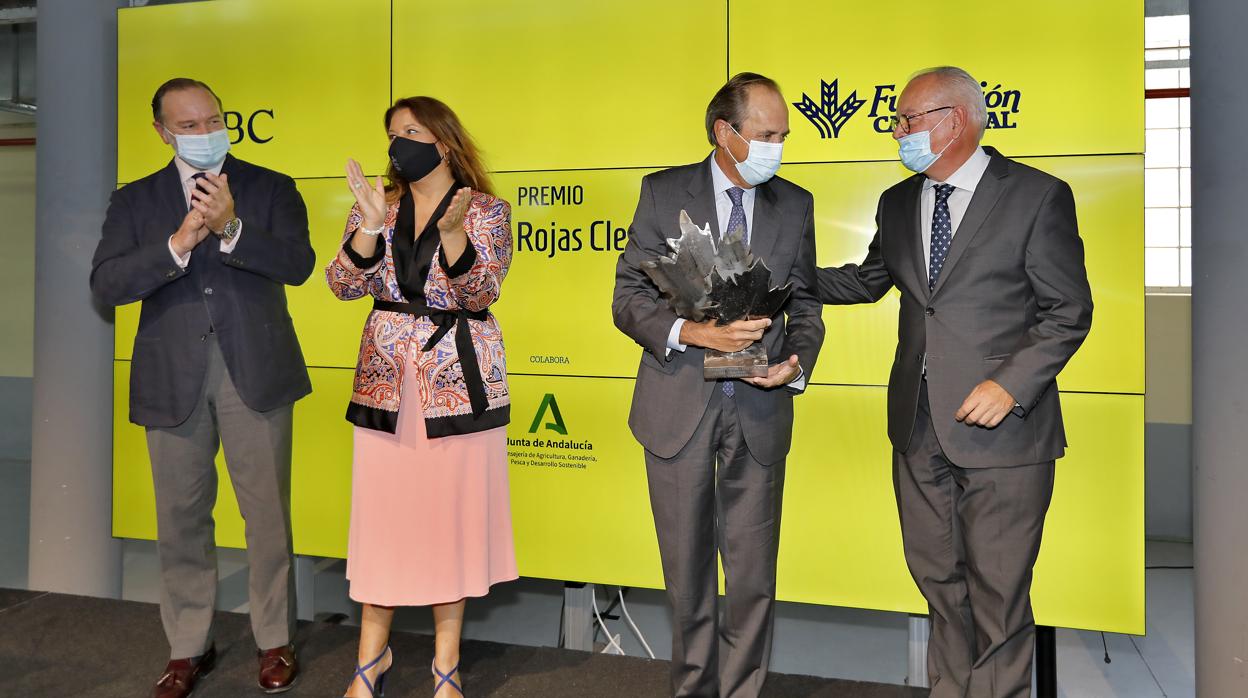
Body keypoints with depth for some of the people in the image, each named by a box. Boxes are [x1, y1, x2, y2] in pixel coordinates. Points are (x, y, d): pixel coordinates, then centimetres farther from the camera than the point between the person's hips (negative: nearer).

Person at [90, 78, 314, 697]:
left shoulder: (271, 188, 5)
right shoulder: (135, 201, 9)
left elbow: (298, 264, -10)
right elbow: (106, 283, -4)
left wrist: (230, 228, -23)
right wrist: (178, 244, -18)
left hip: (256, 374, -1)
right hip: (173, 381, 2)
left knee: (268, 514, 5)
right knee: (181, 519, 11)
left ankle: (275, 641, 22)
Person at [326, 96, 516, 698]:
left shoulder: (485, 211, 0)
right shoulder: (377, 205, 8)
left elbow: (481, 294, -12)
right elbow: (344, 285, -3)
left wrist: (452, 232, -26)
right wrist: (371, 224, -17)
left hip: (459, 378, -2)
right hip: (386, 378, 3)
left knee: (452, 512, 3)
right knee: (380, 512, 5)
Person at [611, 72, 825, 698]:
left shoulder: (795, 205, 5)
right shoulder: (664, 193, -2)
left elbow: (804, 302, 9)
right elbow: (628, 298, -5)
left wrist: (797, 362, -11)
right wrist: (694, 333, -22)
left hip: (760, 410, 1)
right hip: (679, 405, -1)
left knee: (754, 576, 5)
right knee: (687, 570, 14)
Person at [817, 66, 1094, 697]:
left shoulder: (1038, 196, -6)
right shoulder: (897, 203, 11)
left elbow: (1069, 310, -6)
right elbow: (868, 280, 25)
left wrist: (1012, 385, -17)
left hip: (1001, 429, -5)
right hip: (918, 427, 6)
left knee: (998, 588, 5)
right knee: (936, 575, 17)